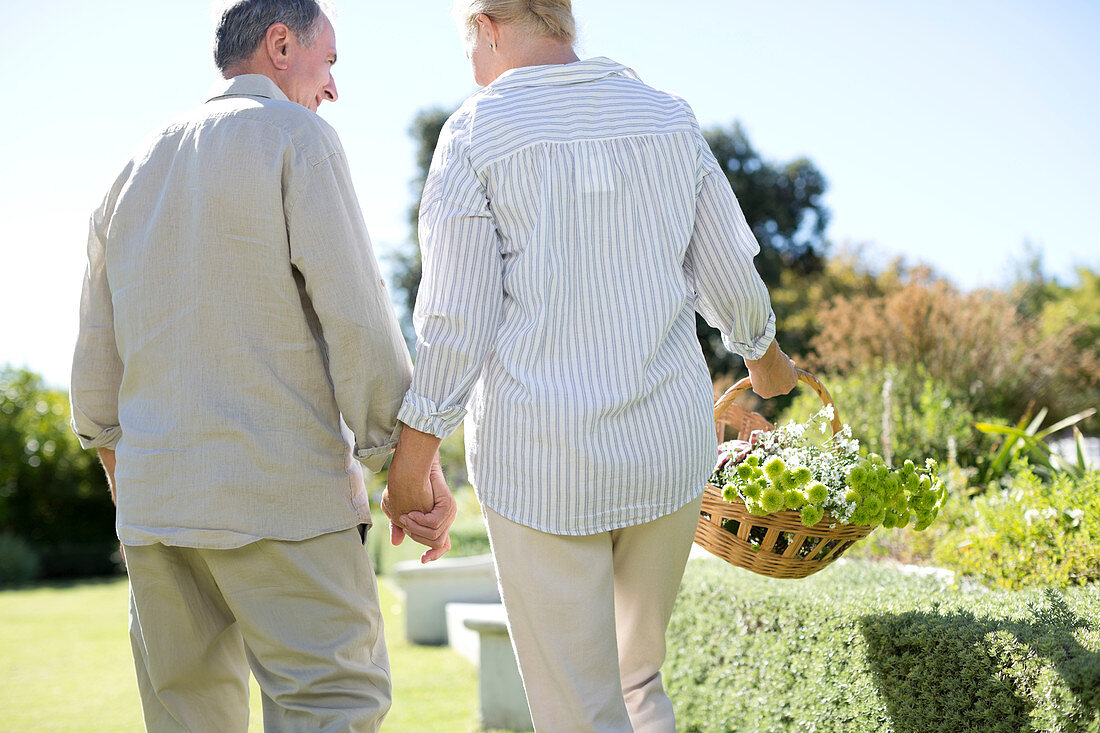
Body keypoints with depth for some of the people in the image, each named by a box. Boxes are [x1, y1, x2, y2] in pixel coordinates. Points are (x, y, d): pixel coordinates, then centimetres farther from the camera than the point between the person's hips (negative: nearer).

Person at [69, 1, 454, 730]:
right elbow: (356, 316, -14)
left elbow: (97, 351, 19)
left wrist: (118, 466, 32)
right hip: (282, 493, -7)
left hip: (155, 499, 7)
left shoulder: (137, 169, 17)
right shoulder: (296, 135, -4)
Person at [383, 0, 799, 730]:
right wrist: (766, 355, 29)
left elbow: (456, 320, -11)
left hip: (540, 460, -4)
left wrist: (411, 458, -3)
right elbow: (731, 279, 9)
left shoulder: (475, 133, -7)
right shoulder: (669, 118, 5)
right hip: (668, 448, 4)